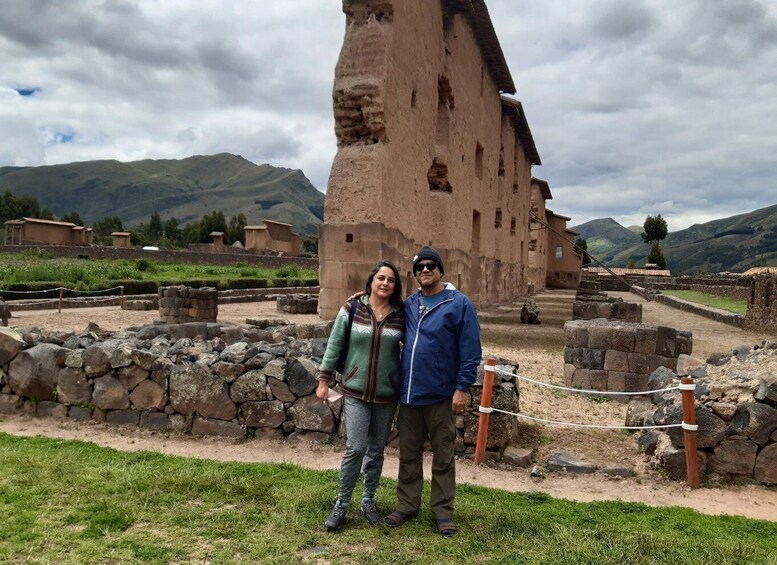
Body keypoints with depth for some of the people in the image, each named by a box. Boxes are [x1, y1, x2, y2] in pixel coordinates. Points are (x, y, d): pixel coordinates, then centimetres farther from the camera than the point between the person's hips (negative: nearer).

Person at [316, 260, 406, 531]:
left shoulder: (401, 315, -2)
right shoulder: (352, 308, -5)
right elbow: (334, 345, 0)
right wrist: (324, 380, 0)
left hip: (387, 394, 2)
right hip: (355, 391, -2)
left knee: (376, 450, 12)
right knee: (355, 448, -7)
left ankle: (368, 501, 30)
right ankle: (341, 504, 12)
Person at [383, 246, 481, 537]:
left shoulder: (459, 303, -6)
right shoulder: (408, 305, 9)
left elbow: (470, 351, -8)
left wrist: (462, 388, -13)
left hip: (441, 396, -4)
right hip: (408, 395, 4)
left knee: (443, 457, 9)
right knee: (409, 455, 14)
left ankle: (443, 510, 22)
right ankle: (406, 505, 27)